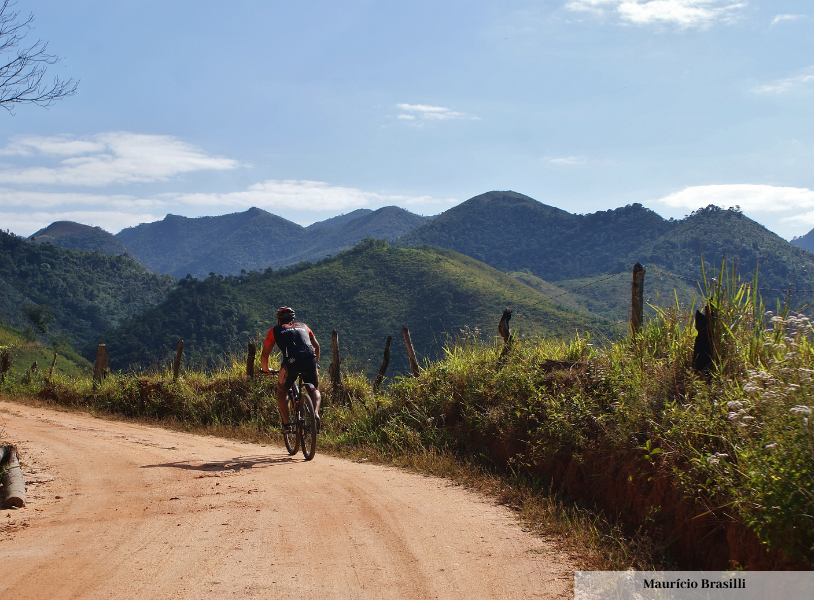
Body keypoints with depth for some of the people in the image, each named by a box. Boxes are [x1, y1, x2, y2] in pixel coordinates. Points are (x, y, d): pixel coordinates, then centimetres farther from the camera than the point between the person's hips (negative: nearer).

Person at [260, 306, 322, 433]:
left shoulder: (275, 330, 24)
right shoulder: (303, 326, 31)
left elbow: (265, 354, 24)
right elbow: (317, 346, 32)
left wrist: (265, 369, 42)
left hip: (291, 362, -2)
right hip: (310, 360, 2)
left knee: (281, 392, 21)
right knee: (314, 390, 22)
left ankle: (286, 423, 8)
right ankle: (315, 413, -7)